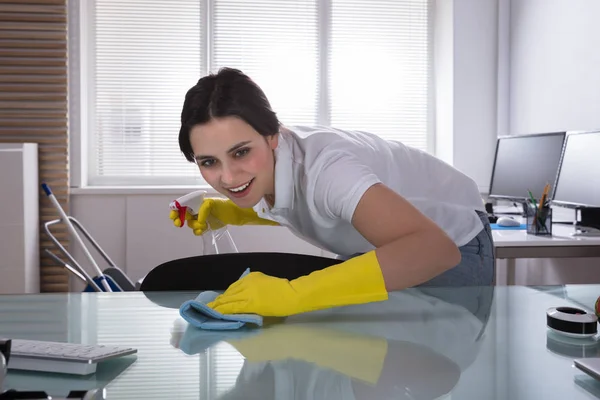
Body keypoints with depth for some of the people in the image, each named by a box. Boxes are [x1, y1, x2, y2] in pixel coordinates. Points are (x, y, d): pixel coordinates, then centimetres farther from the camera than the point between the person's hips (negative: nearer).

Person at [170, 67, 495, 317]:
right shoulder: (259, 163, -18)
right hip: (379, 245, 6)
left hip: (451, 243, -6)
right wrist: (220, 212, -11)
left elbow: (435, 249, -55)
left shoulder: (321, 167, -41)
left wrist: (293, 293, -60)